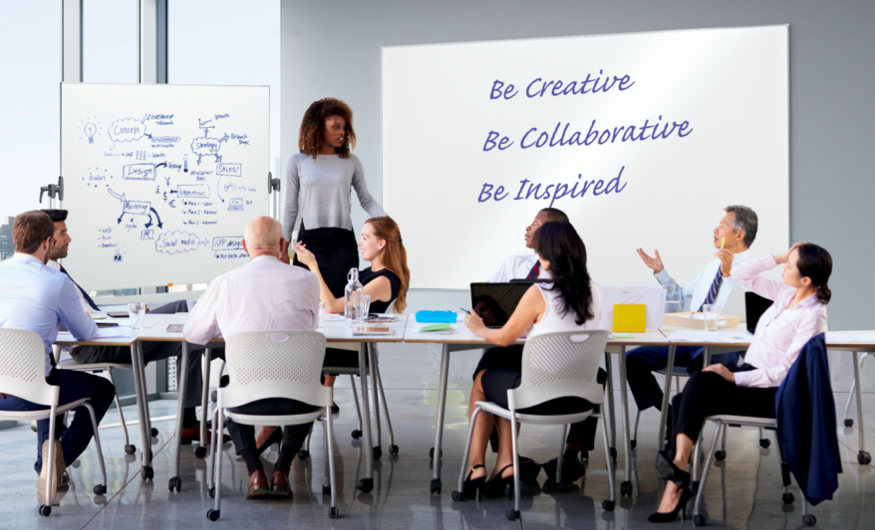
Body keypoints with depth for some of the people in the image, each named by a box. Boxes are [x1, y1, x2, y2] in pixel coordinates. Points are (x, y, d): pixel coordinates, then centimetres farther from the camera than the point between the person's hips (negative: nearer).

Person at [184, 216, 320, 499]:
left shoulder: (224, 283, -2)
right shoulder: (306, 280, -1)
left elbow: (193, 334, 13)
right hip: (296, 399, 0)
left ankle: (255, 471, 20)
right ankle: (281, 470, 22)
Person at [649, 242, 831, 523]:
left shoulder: (813, 315, -16)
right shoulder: (786, 293, 7)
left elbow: (785, 371, -19)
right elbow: (741, 274, 13)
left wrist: (735, 377, -21)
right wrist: (778, 257, 3)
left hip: (771, 394, -8)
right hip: (749, 374, 8)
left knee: (700, 381, -28)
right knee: (681, 401, -16)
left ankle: (680, 462, -32)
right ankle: (677, 482, -21)